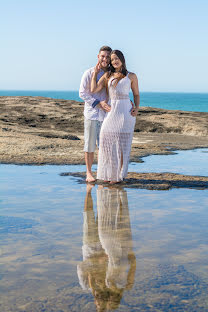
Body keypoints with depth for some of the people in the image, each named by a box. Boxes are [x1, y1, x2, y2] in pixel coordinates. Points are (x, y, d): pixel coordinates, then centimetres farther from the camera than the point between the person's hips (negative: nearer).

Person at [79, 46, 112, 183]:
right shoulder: (89, 73, -4)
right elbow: (82, 93, -5)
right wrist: (99, 103, -14)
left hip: (106, 114, 3)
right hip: (92, 113, -3)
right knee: (90, 144, 2)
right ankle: (89, 172, 11)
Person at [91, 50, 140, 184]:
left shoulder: (131, 76, 6)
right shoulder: (107, 75, 11)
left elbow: (136, 94, 10)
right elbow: (94, 89, 2)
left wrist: (136, 108, -6)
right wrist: (95, 72, 4)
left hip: (125, 112, -2)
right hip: (110, 111, 3)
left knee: (122, 143, -1)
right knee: (107, 142, -1)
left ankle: (119, 174, 7)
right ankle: (109, 173, 11)